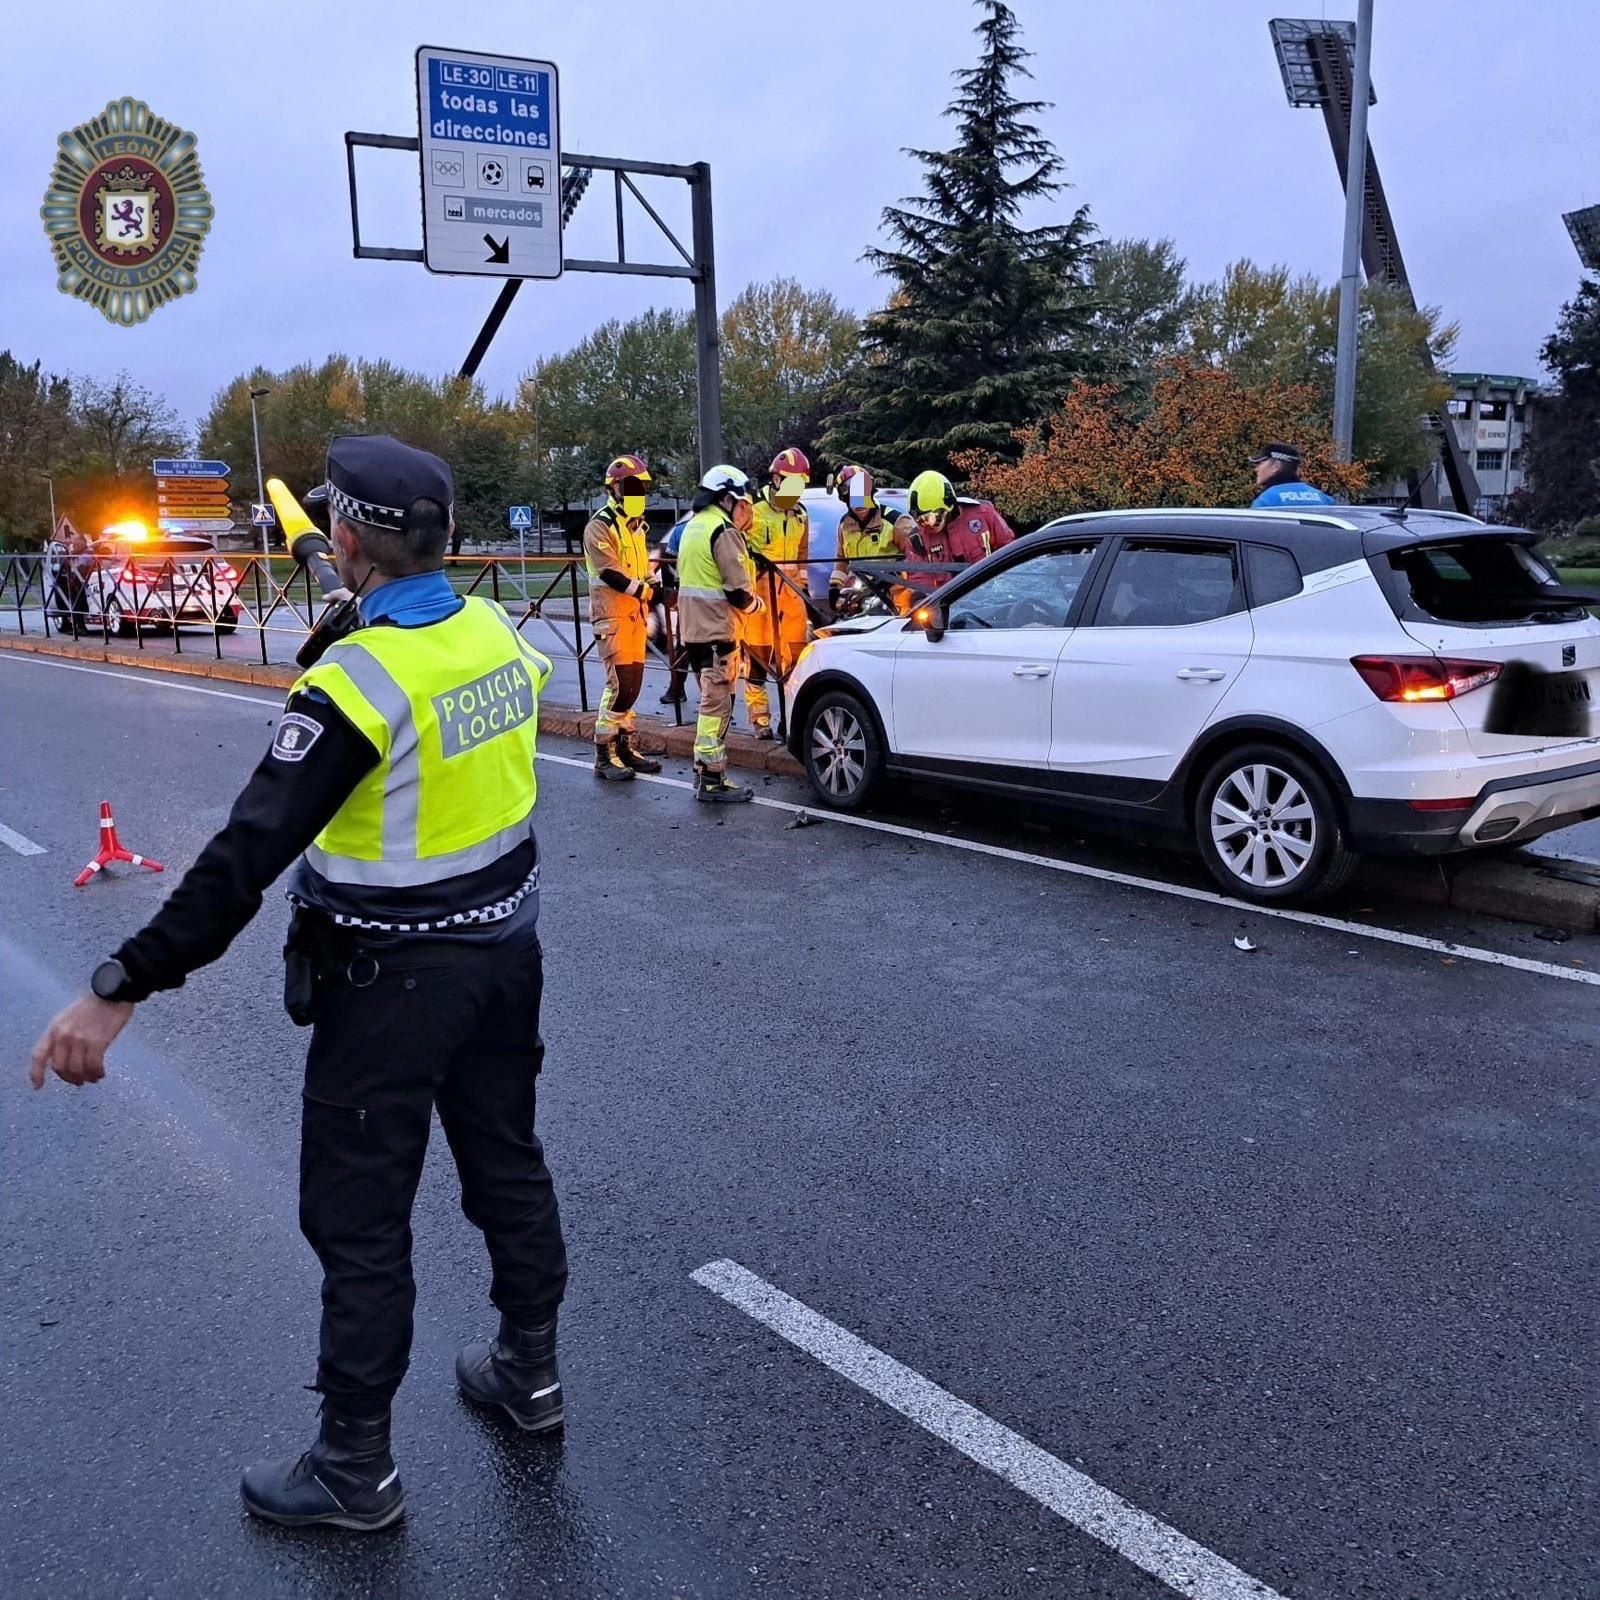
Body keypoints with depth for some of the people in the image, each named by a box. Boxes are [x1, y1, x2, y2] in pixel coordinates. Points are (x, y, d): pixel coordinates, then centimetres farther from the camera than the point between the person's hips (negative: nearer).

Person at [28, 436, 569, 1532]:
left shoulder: (355, 681, -24)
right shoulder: (497, 632, -3)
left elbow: (249, 856, -28)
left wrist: (121, 991, -26)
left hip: (394, 977, -7)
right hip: (505, 947, 7)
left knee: (358, 1218, 8)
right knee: (508, 1162, 21)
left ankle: (356, 1470, 22)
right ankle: (529, 1371, 40)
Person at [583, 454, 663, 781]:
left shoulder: (637, 526, 18)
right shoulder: (600, 527, -10)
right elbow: (611, 574, -19)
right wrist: (644, 590, -20)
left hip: (635, 615, 8)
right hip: (612, 616, -8)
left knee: (632, 683, 9)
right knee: (620, 684, -13)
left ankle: (624, 746, 18)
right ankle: (604, 755, -7)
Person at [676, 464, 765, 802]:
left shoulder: (693, 526, 15)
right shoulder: (724, 531, -15)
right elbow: (738, 591, -18)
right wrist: (756, 604, 1)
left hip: (692, 627, 9)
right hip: (717, 629, -9)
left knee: (710, 701, 17)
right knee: (718, 705, -6)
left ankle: (705, 770, 21)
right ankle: (712, 782, -4)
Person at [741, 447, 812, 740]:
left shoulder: (800, 516, 17)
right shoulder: (753, 508, -3)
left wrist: (805, 587, 21)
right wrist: (753, 557, -14)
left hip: (789, 591, 6)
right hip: (757, 590, -6)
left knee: (795, 655, 4)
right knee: (757, 654, -4)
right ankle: (759, 718, 1)